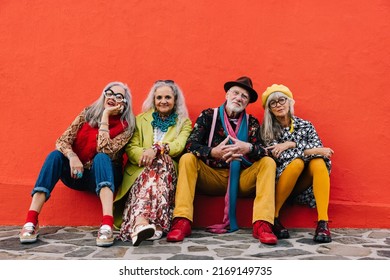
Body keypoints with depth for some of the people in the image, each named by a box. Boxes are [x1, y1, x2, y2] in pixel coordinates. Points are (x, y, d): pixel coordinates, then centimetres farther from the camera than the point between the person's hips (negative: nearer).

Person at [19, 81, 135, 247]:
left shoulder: (125, 127, -8)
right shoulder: (88, 113, 0)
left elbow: (104, 150, -24)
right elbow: (62, 141, -7)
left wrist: (105, 116, -20)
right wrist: (72, 156, -28)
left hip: (102, 176, -2)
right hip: (76, 173, 3)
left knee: (102, 157, -33)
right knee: (55, 155, -25)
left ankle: (107, 225, -50)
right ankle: (31, 221, -31)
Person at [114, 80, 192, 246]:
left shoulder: (184, 122, 15)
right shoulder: (141, 120, 19)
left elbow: (179, 145, -6)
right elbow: (130, 148, 5)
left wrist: (156, 149, -27)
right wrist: (145, 156, -19)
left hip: (168, 170, 0)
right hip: (140, 170, 0)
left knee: (160, 160, -35)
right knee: (158, 161, -35)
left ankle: (138, 225, -53)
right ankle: (141, 222, -60)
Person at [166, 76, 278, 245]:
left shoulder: (252, 123, 7)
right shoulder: (208, 115, 3)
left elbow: (263, 151, -6)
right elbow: (190, 145, -9)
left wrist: (248, 148, -31)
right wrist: (214, 152, -29)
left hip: (241, 179, 1)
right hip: (211, 178, -1)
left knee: (268, 163, -18)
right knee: (187, 159, -23)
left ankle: (262, 224, -32)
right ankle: (182, 222, -33)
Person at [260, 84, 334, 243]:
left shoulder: (305, 125, 8)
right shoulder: (267, 130, 1)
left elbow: (319, 151, -7)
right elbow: (278, 156, -13)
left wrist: (290, 144, -17)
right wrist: (310, 151, -19)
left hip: (303, 184, 2)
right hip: (279, 182, -2)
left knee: (319, 162, -26)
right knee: (297, 162, -31)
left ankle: (323, 222, -34)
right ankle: (273, 217, -23)